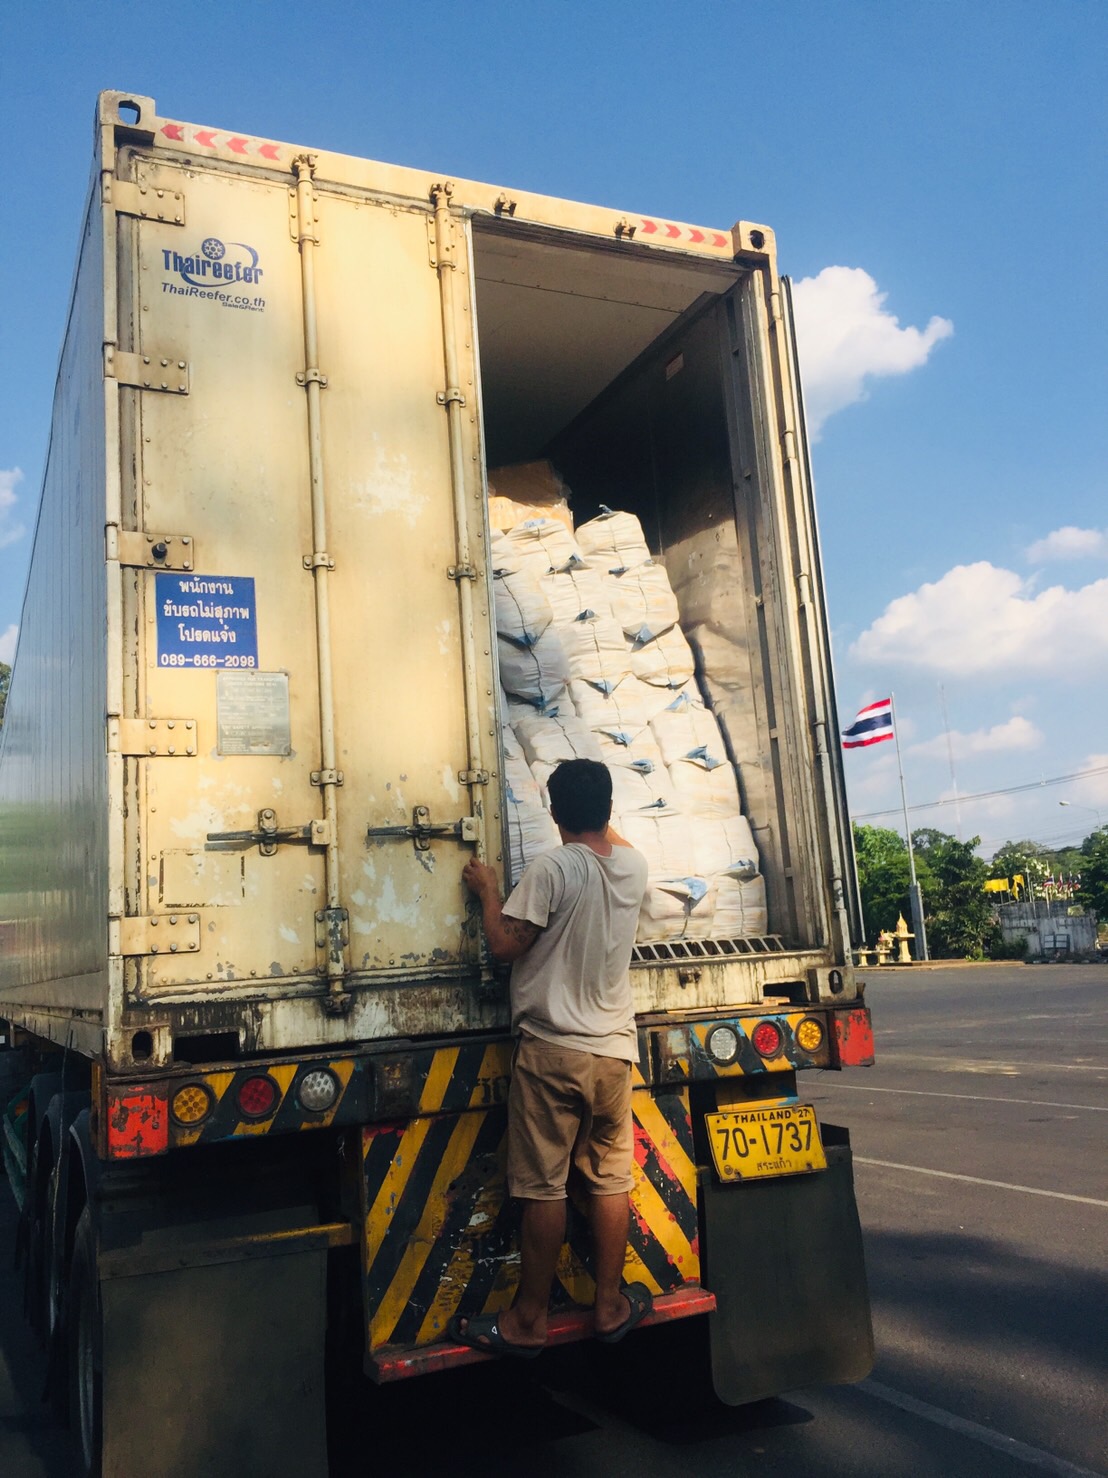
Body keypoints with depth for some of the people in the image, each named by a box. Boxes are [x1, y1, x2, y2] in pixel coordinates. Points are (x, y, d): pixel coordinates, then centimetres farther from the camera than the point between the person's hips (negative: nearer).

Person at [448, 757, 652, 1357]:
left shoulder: (552, 868, -13)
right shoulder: (633, 864, 5)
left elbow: (506, 945, -13)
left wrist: (487, 890, 1)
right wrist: (594, 798, 39)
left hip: (551, 1049, -5)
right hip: (614, 1049, 5)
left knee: (544, 1188, 1)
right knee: (610, 1180, 13)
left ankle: (528, 1321, 12)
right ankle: (610, 1306, 23)